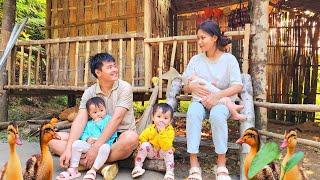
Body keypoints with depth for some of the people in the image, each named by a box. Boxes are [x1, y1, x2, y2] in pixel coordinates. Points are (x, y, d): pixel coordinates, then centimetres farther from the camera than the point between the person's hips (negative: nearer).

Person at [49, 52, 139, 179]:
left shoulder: (124, 88, -9)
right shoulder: (89, 92, 1)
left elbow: (116, 119, -19)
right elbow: (80, 121, -9)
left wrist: (96, 147, -25)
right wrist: (68, 149, -24)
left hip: (119, 138, -3)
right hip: (96, 137, 4)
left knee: (131, 138, -39)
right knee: (54, 139, -11)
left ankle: (82, 162, -24)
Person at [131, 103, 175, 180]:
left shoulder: (170, 131, -23)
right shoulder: (150, 129, -16)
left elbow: (166, 147, -36)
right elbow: (141, 139, -3)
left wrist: (162, 132, -42)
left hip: (163, 153, -1)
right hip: (151, 152, 2)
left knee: (169, 150, -31)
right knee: (145, 145, -25)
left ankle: (170, 172, -24)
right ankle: (137, 167, -20)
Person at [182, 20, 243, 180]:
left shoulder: (229, 59, 1)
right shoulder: (195, 60, 9)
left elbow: (238, 86, -8)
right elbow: (185, 87, 10)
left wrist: (216, 96, -23)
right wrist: (192, 87, -15)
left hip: (222, 101, -2)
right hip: (200, 100, 2)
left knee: (217, 114, -38)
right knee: (193, 113, -34)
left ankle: (221, 164, -22)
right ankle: (194, 164, -31)